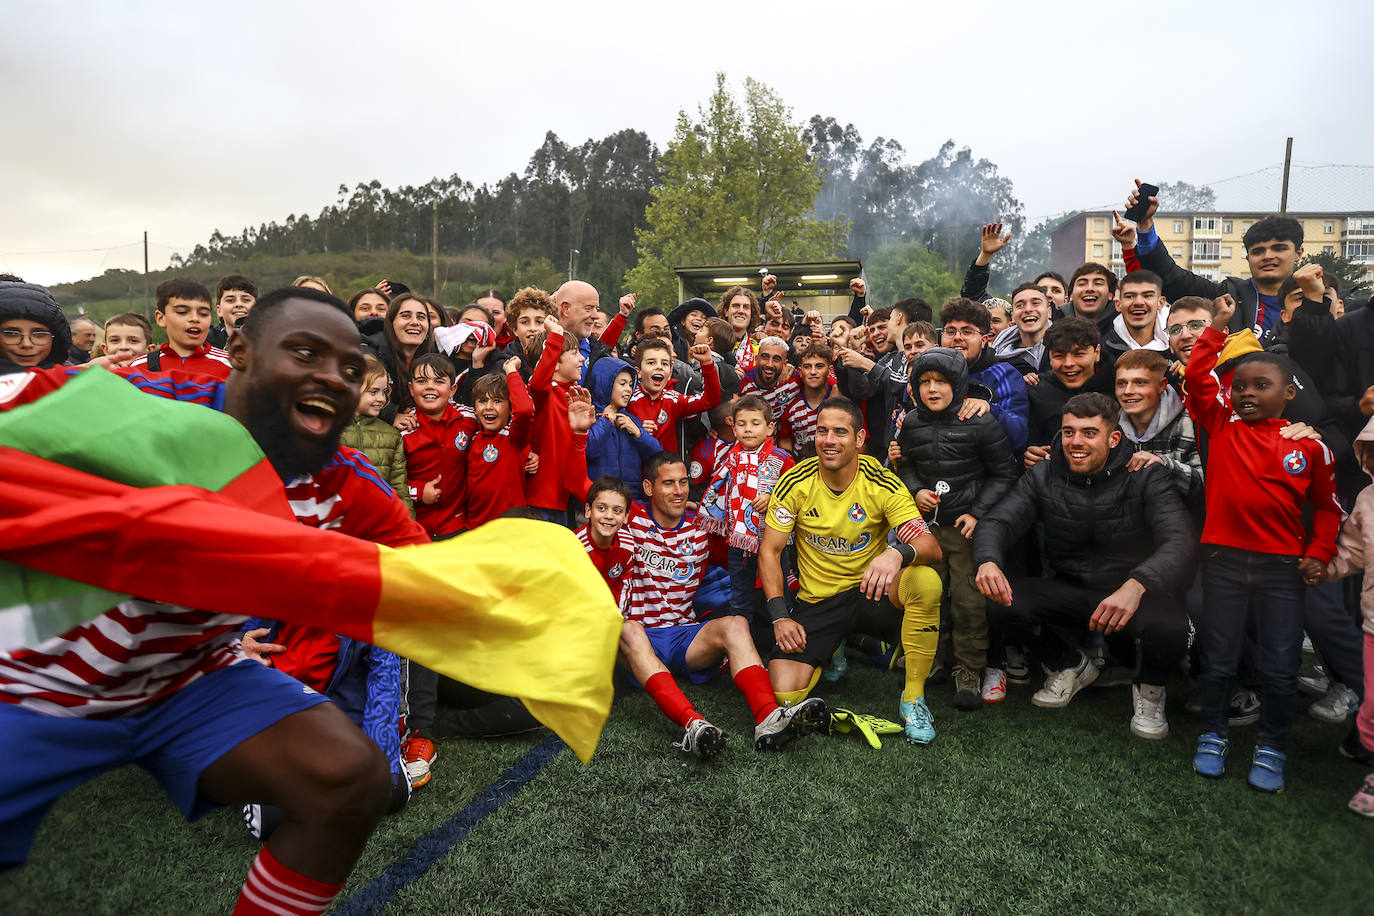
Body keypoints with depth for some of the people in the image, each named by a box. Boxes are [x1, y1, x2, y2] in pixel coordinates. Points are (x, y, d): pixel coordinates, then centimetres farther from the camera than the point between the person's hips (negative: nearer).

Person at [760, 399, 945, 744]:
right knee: (782, 694, -17)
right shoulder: (795, 482, -9)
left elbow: (931, 546, -19)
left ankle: (914, 697, -13)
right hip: (816, 601, 1)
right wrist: (780, 616, -13)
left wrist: (899, 553, -43)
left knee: (926, 581, -34)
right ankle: (832, 651, 20)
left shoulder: (883, 483, -11)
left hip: (872, 591, -1)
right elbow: (769, 551, -3)